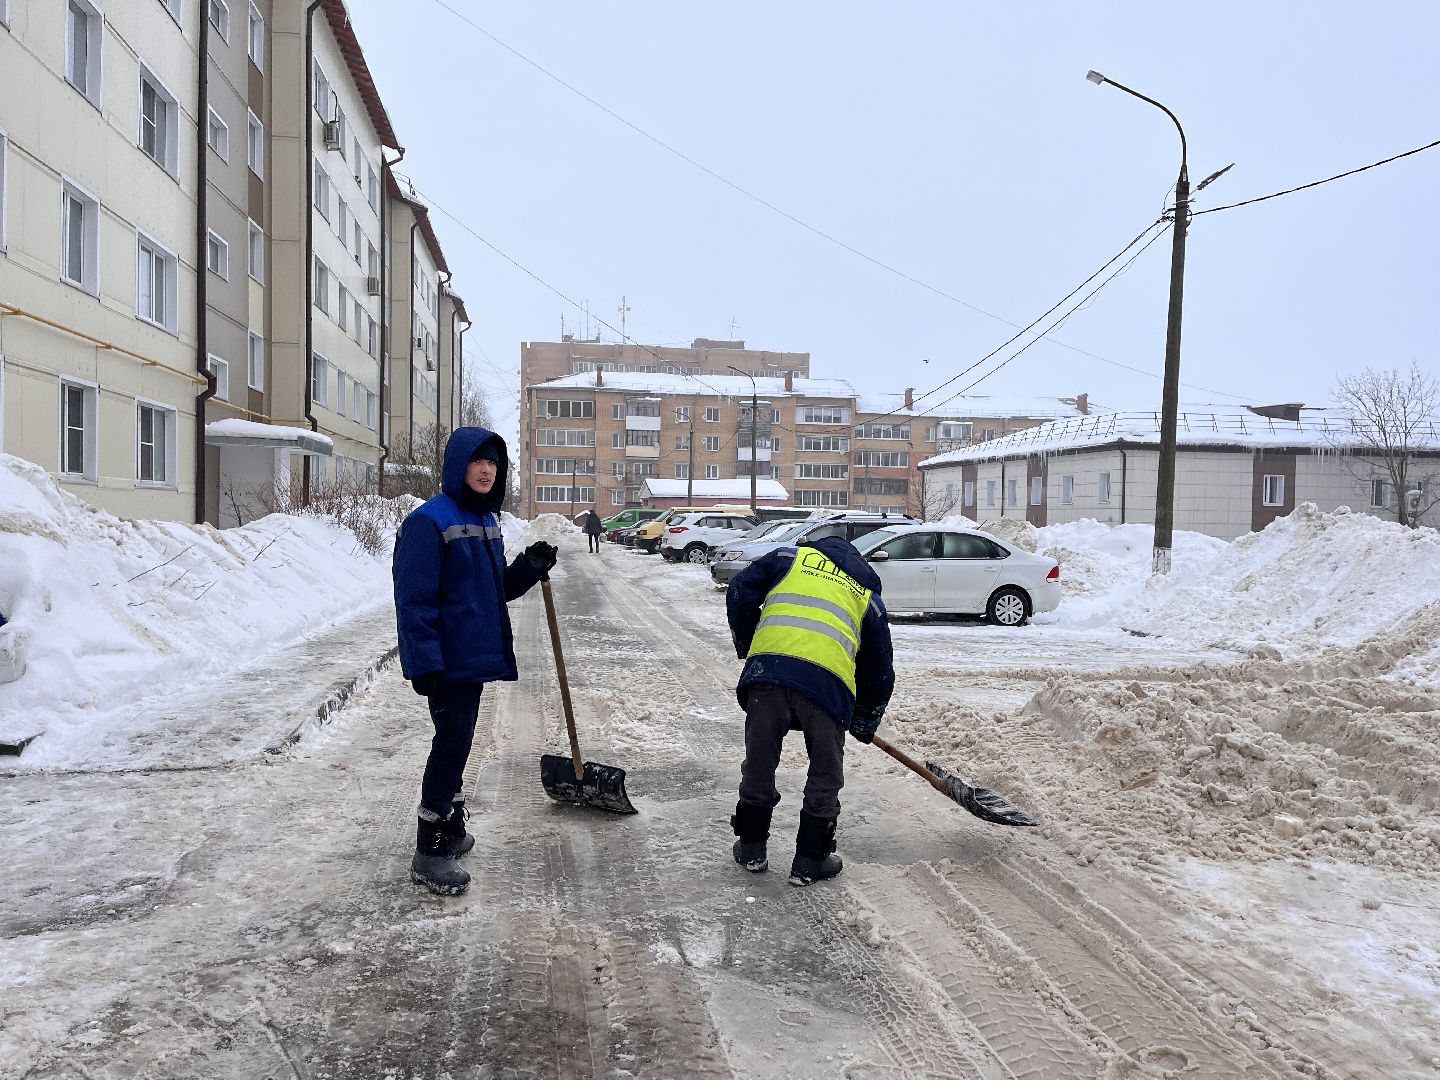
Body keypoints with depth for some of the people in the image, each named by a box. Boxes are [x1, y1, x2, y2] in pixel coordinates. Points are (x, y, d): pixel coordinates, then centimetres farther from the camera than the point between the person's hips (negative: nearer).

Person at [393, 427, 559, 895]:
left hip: (477, 654, 9)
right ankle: (429, 853, 4)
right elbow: (414, 598, -19)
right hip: (447, 659, -9)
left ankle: (449, 828, 32)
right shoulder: (429, 521, -15)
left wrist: (529, 567, 1)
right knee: (452, 742, -6)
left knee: (457, 741, 18)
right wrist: (426, 664, -23)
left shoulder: (487, 522, 12)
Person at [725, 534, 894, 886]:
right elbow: (880, 668, 29)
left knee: (759, 763, 17)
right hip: (828, 682, 0)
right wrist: (865, 722, 41)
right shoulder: (868, 595, 27)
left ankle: (751, 847, 31)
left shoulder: (789, 557, 25)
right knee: (825, 775, 17)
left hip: (766, 671, 1)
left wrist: (748, 647, 28)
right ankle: (810, 861, 24)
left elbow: (739, 594, 16)